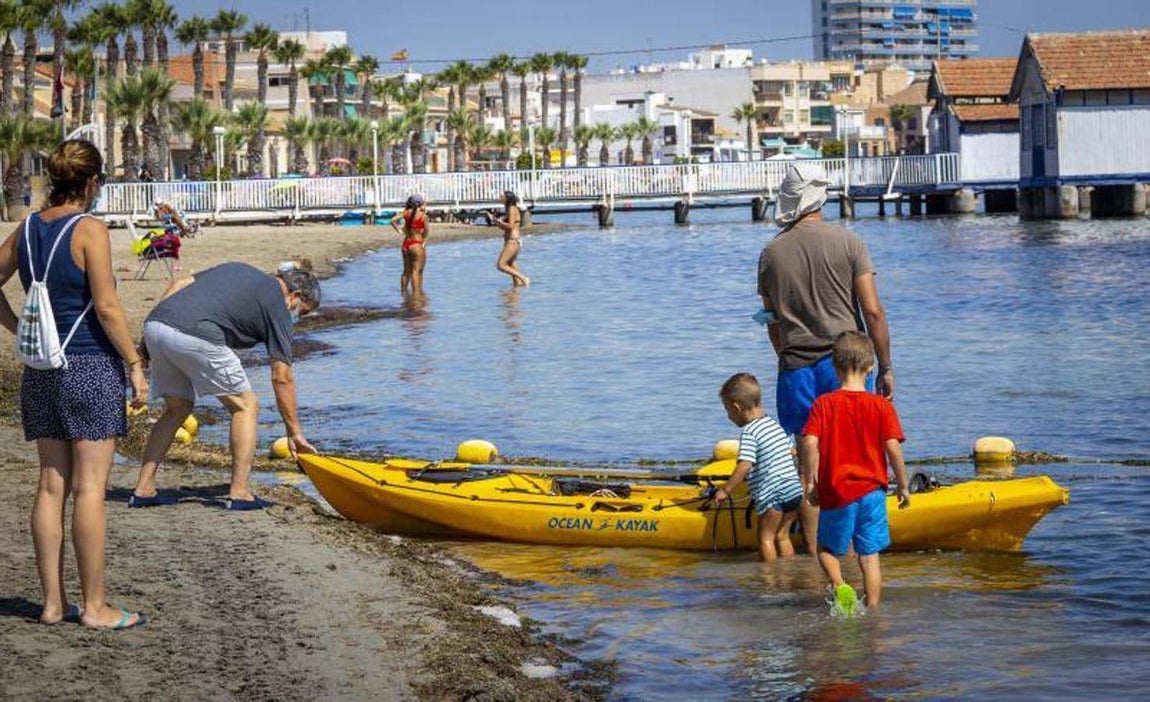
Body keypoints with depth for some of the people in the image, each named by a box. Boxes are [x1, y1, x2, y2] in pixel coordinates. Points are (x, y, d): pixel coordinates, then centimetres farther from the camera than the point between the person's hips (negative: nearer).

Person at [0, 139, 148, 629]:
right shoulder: (89, 230, -13)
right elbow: (106, 307, -15)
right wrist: (135, 365, -9)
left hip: (42, 369, 7)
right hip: (91, 367, -7)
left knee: (51, 486, 10)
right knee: (89, 488, -2)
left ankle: (53, 602, 14)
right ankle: (94, 607, 2)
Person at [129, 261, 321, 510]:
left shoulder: (236, 268, 31)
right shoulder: (276, 304, 11)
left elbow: (179, 284, 23)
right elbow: (281, 377, 8)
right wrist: (294, 432, 13)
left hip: (155, 324, 7)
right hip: (196, 338, -7)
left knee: (177, 408, 24)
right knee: (245, 405, 9)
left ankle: (143, 489, 20)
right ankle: (239, 493, 2)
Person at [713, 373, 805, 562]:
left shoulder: (749, 433, -11)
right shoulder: (775, 425, 15)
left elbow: (744, 466, -20)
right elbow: (792, 450, 27)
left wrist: (725, 490, -14)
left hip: (772, 495, -8)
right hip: (794, 490, 8)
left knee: (765, 537, 2)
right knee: (782, 536, 16)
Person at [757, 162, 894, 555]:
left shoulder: (771, 253, 3)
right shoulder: (848, 243, -3)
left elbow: (773, 323, 10)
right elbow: (873, 311, -7)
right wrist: (885, 368, -1)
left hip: (796, 370, 2)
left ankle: (815, 556, 9)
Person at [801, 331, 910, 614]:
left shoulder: (824, 404, -4)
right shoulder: (882, 406, -3)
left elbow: (810, 443, -13)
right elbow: (893, 447, -8)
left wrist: (810, 482, -3)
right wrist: (903, 486, 2)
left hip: (835, 493, -1)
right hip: (871, 492, 1)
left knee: (827, 549, 16)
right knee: (869, 557, 8)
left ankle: (838, 584, -10)